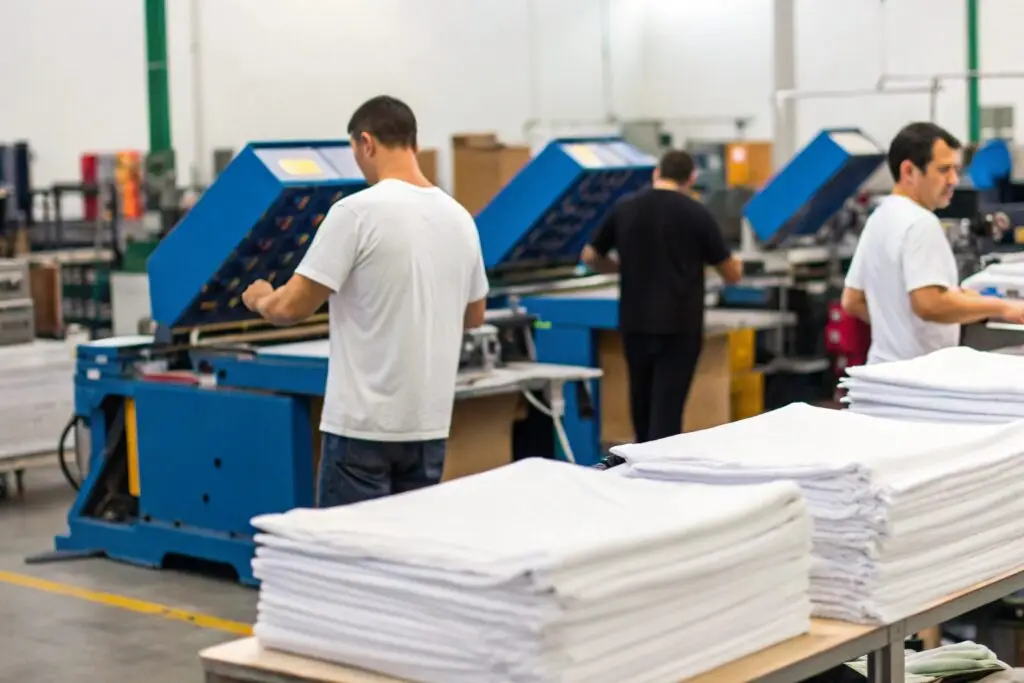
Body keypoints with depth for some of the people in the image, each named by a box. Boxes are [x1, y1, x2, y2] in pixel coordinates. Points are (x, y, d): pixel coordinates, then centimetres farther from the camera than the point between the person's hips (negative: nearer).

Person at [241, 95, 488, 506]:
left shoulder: (357, 212, -14)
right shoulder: (459, 217, 5)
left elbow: (291, 307, -12)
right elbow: (473, 315, 20)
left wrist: (260, 299, 10)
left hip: (363, 423, -6)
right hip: (430, 422, 6)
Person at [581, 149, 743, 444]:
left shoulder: (624, 209, 3)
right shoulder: (696, 212, -7)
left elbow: (590, 257, 14)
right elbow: (732, 274, -1)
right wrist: (735, 264, 23)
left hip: (634, 323, 4)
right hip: (679, 325, -4)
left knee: (642, 404, 18)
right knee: (667, 408, -4)